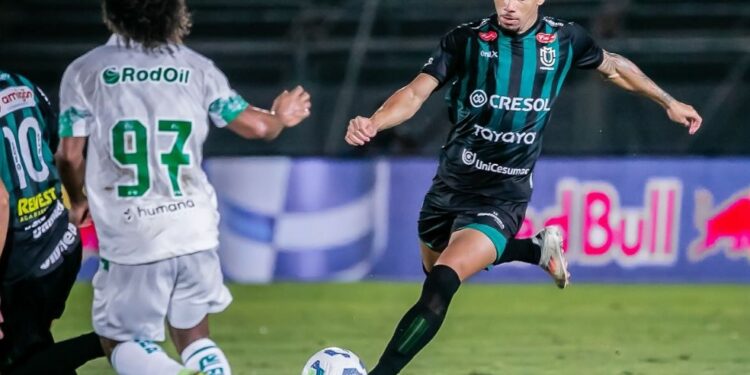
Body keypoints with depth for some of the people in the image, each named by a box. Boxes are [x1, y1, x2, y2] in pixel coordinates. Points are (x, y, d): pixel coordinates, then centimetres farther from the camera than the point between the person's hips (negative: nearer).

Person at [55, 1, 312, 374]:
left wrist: (78, 200, 17)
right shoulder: (195, 68, 3)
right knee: (193, 336, 22)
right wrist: (280, 118, 29)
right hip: (194, 231, 3)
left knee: (122, 341, 10)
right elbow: (256, 126, 5)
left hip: (129, 238, -3)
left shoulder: (84, 72, -2)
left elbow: (70, 155, -4)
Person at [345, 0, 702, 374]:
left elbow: (613, 67, 16)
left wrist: (668, 102, 24)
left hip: (502, 198, -3)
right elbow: (416, 92, -18)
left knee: (441, 283, -22)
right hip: (449, 185, 3)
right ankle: (538, 249, 41)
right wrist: (372, 123, -37)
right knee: (436, 269, 24)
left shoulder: (564, 39, -4)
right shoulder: (466, 39, -9)